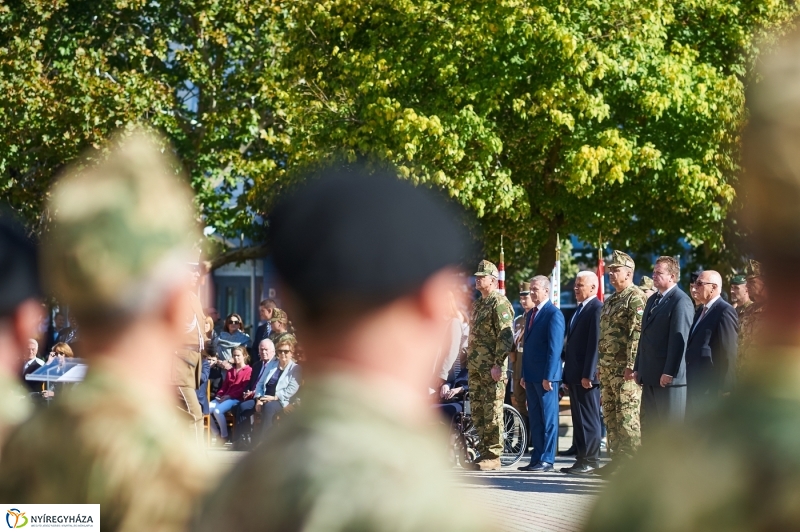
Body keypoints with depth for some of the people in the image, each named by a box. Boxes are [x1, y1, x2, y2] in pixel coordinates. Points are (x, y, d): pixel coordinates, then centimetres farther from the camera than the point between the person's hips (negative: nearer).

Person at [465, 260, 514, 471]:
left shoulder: (499, 303, -10)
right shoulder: (478, 304, 19)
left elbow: (505, 336, -16)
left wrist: (498, 364, -21)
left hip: (491, 368, -10)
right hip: (476, 366, 10)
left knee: (492, 413, -7)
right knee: (477, 411, 10)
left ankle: (493, 456, -5)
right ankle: (483, 452, 16)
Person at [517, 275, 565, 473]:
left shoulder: (554, 314, -11)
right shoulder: (531, 314, 16)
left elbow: (554, 348, -15)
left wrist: (548, 376, -18)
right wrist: (524, 374, 15)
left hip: (546, 376, -8)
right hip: (531, 375, 8)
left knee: (548, 418, -2)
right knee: (534, 419, 10)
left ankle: (547, 460, 1)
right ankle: (536, 459, 13)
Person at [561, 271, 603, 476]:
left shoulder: (597, 309, -12)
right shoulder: (580, 309, 18)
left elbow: (595, 344, -18)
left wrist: (588, 375, -20)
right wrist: (568, 374, 17)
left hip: (587, 376, -9)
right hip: (575, 375, 9)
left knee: (589, 419, -5)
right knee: (579, 420, 10)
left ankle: (591, 462, -3)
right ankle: (582, 459, 13)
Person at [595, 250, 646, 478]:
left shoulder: (637, 299, -10)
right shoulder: (609, 302, 20)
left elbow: (638, 333, -17)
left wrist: (631, 366, -21)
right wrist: (600, 365, 19)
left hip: (626, 370, -10)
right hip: (607, 369, 10)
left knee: (627, 416, -10)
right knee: (611, 416, 10)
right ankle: (616, 459, 14)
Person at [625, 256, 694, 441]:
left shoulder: (681, 301, -11)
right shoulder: (653, 300, 18)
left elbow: (679, 340, -18)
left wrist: (669, 372, -21)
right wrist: (638, 368, 16)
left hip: (669, 377, -9)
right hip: (650, 377, 9)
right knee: (649, 426, 11)